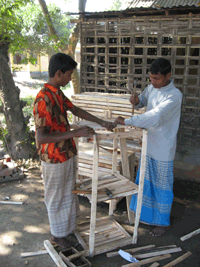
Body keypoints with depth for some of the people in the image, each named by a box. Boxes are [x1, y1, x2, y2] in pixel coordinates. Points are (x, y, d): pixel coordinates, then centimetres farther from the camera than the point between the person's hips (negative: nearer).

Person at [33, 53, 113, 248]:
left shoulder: (58, 93, 3)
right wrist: (75, 133, -31)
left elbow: (75, 110, 17)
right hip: (54, 159, -9)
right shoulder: (43, 99, -27)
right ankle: (57, 235, 33)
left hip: (66, 154, 9)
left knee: (67, 193, 24)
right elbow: (41, 137, -31)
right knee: (56, 197, 11)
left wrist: (101, 122, 13)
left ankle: (65, 227, 46)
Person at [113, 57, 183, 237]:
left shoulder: (174, 95, -25)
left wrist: (125, 121, -32)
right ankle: (147, 214, 43)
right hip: (148, 144, 7)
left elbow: (154, 117, -35)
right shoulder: (151, 88, -1)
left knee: (162, 186, 9)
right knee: (146, 181, 21)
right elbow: (143, 101, 18)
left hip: (163, 149, -7)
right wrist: (136, 101, -8)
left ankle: (163, 222, 30)